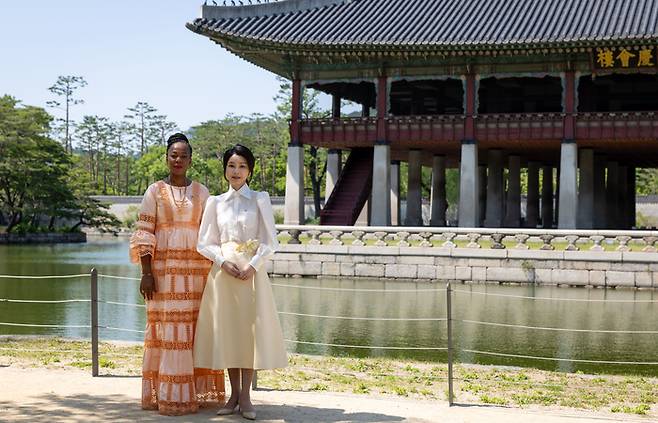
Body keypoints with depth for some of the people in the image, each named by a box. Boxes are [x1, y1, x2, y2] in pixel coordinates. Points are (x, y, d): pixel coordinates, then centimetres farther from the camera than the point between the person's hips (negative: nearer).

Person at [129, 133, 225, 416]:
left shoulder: (201, 192, 10)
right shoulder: (155, 191, 3)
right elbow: (144, 234, -2)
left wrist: (210, 272, 5)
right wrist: (146, 273, -10)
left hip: (195, 271, 2)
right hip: (164, 270, -2)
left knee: (193, 331, 4)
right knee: (166, 329, -1)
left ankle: (195, 392, 12)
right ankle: (165, 395, 5)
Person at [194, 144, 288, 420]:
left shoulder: (260, 200, 5)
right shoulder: (215, 202, 10)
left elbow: (270, 242, 1)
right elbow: (205, 242, 8)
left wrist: (252, 265, -13)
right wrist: (223, 262, -9)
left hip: (252, 271, -2)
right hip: (223, 272, 2)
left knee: (250, 329, -5)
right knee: (227, 330, 2)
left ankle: (245, 397, 1)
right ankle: (234, 394, 11)